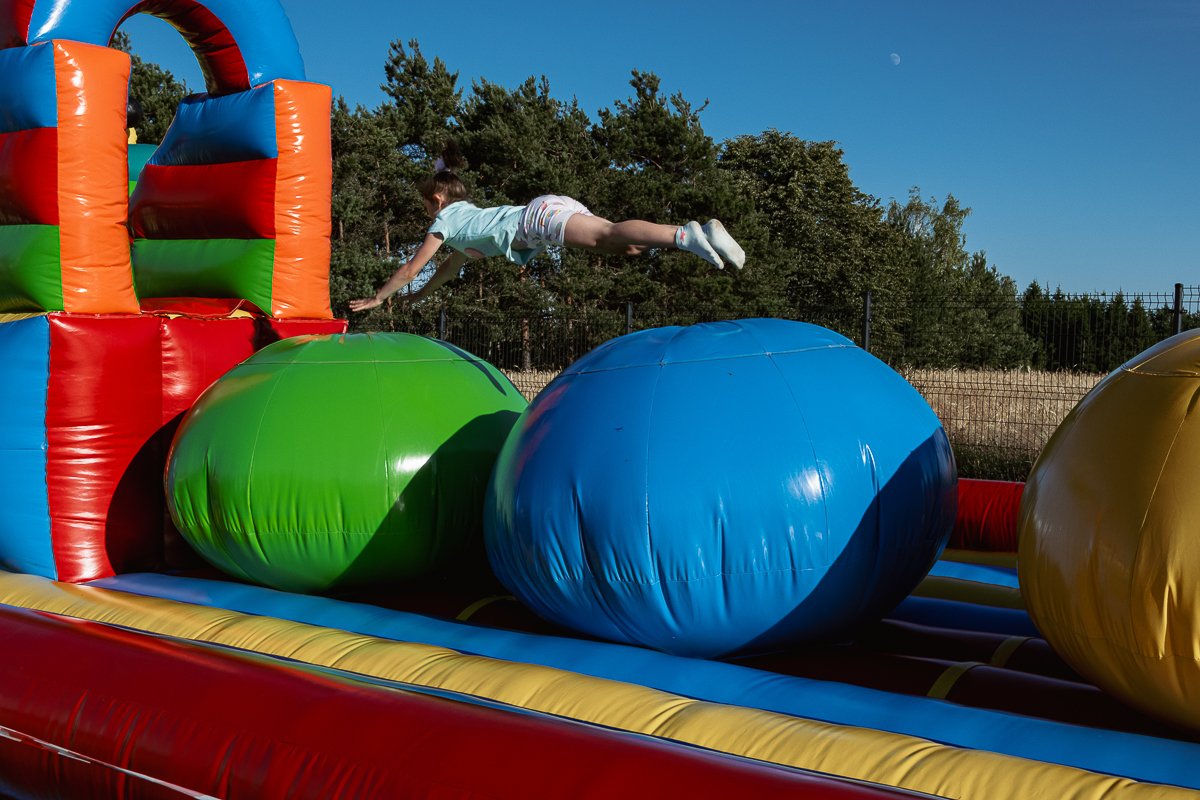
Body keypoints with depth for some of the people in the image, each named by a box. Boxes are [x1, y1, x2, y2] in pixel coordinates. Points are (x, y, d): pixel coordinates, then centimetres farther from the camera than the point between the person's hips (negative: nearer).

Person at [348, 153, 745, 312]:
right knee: (623, 246, -6)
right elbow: (450, 267, 55)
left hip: (540, 215, -7)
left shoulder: (445, 220, 15)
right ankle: (701, 231, -20)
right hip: (550, 208, 7)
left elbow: (411, 269, 19)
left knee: (609, 234, -28)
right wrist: (421, 294, 64)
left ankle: (687, 235, -49)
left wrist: (377, 298, 30)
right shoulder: (468, 215, 39)